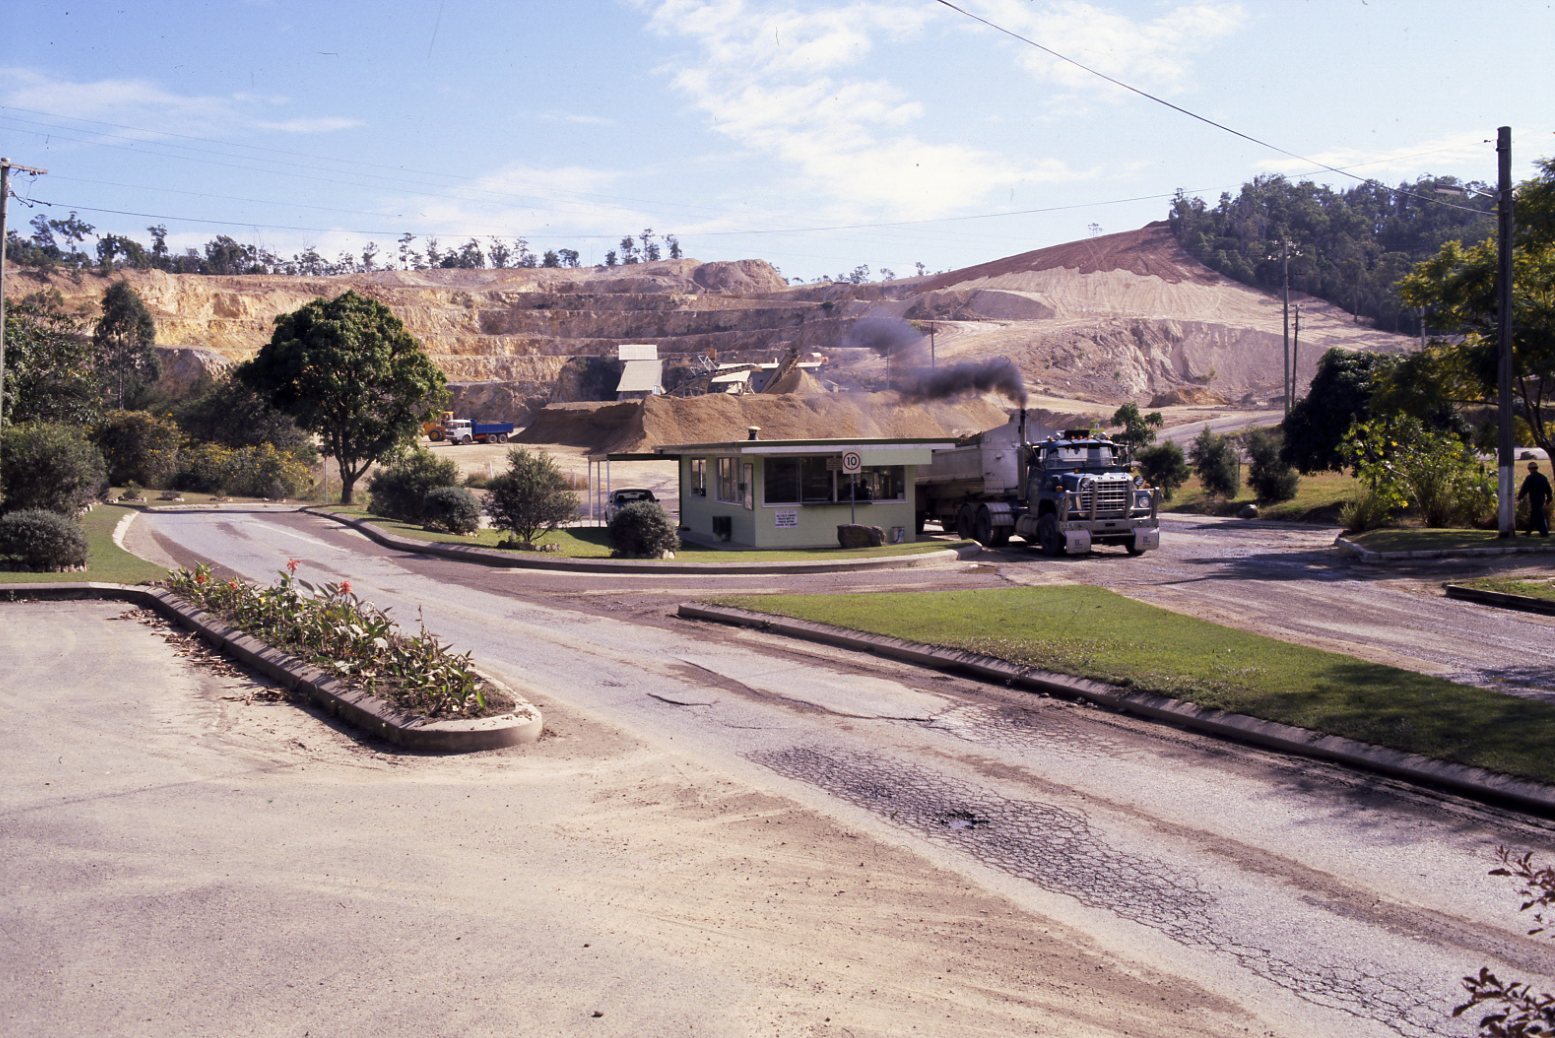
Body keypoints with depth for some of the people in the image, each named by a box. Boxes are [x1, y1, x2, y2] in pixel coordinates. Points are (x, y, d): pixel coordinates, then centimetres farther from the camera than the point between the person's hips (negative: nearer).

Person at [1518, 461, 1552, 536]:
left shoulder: (1530, 478, -12)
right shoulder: (1543, 477, 9)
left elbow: (1524, 489, -10)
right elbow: (1548, 489, 14)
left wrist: (1519, 497, 3)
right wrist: (1549, 498, 21)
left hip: (1534, 500, -7)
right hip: (1541, 499, 7)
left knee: (1539, 517, -5)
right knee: (1533, 516, 15)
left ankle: (1544, 532, -7)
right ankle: (1528, 531, 22)